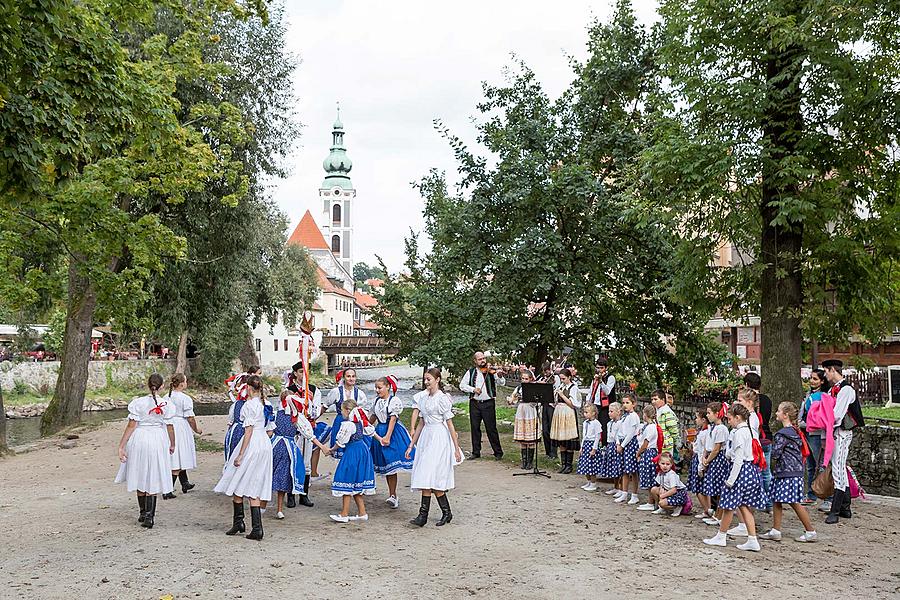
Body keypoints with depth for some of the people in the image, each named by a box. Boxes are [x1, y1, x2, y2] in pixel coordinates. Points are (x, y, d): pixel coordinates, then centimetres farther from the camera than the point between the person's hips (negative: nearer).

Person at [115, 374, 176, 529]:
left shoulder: (138, 403, -9)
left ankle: (143, 513, 28)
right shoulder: (166, 404, -6)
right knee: (152, 480, 8)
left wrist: (121, 446, -3)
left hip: (139, 440, 0)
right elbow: (170, 427, 0)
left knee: (140, 478, 16)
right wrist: (172, 444, 16)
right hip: (158, 441, 0)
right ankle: (149, 516, 1)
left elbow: (131, 426, -9)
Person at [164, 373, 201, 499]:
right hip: (181, 428, -8)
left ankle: (185, 484, 36)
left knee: (178, 459, 21)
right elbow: (190, 418, -15)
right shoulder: (185, 399, -16)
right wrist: (196, 430, 1)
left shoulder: (167, 397, 5)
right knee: (178, 462, -2)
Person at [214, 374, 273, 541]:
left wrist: (240, 455, -14)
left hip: (252, 444, -8)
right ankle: (257, 528, 3)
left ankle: (238, 522, 17)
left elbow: (249, 430, -15)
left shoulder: (249, 404, -11)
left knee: (238, 484, 10)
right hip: (265, 443, 8)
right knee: (254, 489, 8)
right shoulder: (263, 403, 10)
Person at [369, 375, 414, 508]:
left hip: (393, 432, -6)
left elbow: (393, 419, -15)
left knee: (391, 465, -9)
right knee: (385, 466, 7)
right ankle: (393, 496, 14)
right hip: (380, 431, 7)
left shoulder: (394, 401, -10)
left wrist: (387, 437, -19)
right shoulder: (377, 401, 10)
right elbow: (372, 417, 21)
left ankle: (393, 495, -4)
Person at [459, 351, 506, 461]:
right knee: (475, 428, 8)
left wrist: (500, 377, -30)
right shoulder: (471, 372, 8)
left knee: (491, 428, -1)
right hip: (474, 403, 3)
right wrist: (473, 389, -10)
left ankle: (498, 452, 8)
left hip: (488, 403, -3)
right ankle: (476, 452, 19)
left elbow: (502, 383, -8)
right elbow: (462, 385, 5)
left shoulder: (491, 371, 0)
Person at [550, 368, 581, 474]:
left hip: (569, 414, -6)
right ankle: (563, 464, 14)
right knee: (561, 442, 8)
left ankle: (569, 465, 4)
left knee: (569, 442, -3)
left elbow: (572, 404, -11)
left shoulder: (573, 388, -5)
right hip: (559, 413, 6)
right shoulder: (560, 387, 13)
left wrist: (562, 395, -13)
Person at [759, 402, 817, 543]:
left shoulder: (783, 434, -17)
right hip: (795, 470, 10)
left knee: (794, 503, -2)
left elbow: (775, 453, -16)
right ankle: (775, 531, 13)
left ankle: (810, 532, 7)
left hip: (788, 472, -10)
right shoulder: (795, 431, 13)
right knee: (776, 501, 10)